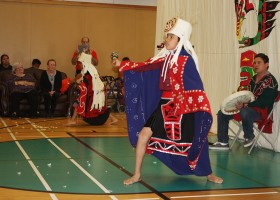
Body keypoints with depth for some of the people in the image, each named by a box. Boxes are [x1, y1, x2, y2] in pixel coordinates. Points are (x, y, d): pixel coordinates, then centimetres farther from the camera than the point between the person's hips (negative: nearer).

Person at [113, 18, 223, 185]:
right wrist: (122, 64, 14)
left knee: (194, 141, 8)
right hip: (164, 105, 6)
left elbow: (195, 86, -18)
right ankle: (137, 175, 10)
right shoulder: (165, 57, 6)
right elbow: (145, 67, 13)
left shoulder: (186, 59, -13)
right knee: (143, 134, -3)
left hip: (182, 107, -6)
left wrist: (202, 109, -25)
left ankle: (209, 174, 31)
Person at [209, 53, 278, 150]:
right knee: (222, 113, 3)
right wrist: (239, 102, -4)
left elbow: (264, 103, -22)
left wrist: (244, 105, -28)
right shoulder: (253, 79, 13)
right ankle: (223, 142, 1)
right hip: (248, 108, 9)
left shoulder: (270, 81, -14)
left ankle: (249, 137, -13)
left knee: (244, 112, -41)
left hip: (261, 111, -9)